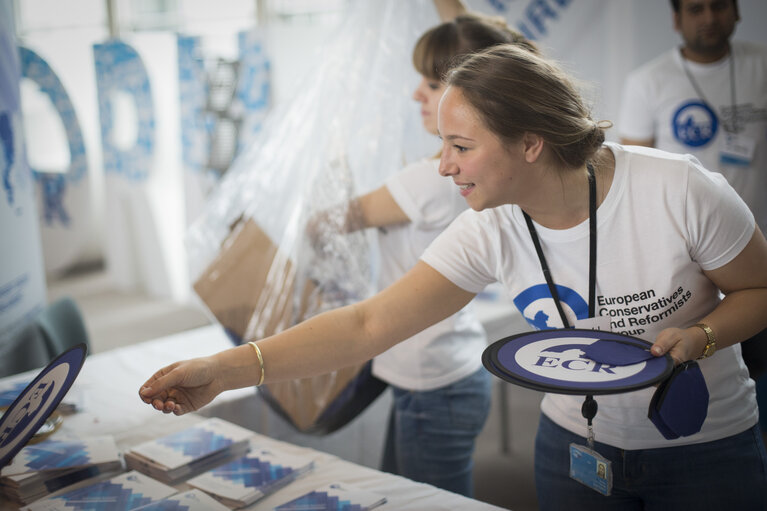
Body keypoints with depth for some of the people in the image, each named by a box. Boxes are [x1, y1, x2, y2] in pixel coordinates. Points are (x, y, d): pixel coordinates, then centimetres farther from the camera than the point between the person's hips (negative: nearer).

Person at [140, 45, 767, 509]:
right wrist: (224, 370, -29)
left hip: (705, 449, -2)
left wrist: (697, 337, -29)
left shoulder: (679, 190, -25)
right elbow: (368, 324, -20)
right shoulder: (489, 233, -17)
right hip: (575, 441, 2)